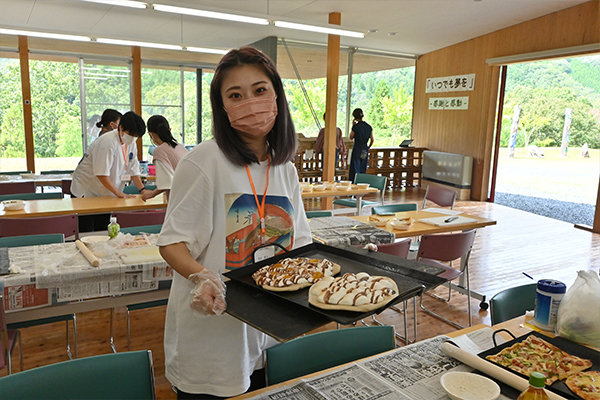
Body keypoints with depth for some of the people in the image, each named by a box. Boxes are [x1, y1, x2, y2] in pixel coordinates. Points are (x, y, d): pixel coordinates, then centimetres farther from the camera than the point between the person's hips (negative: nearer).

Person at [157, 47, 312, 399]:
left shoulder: (286, 170, 4)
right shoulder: (204, 162, -15)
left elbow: (299, 243, 9)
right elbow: (173, 241, -14)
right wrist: (201, 275, -32)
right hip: (211, 332, -5)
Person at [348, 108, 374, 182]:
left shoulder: (356, 126, -12)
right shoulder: (369, 127, 3)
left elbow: (351, 137, 3)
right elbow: (372, 140, 8)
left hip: (357, 149, -5)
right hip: (365, 151, 5)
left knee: (355, 170, 0)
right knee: (363, 171, 13)